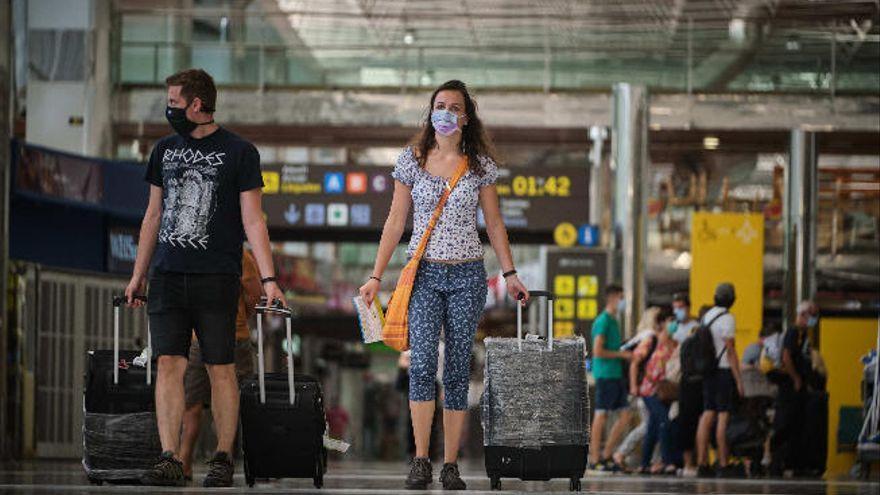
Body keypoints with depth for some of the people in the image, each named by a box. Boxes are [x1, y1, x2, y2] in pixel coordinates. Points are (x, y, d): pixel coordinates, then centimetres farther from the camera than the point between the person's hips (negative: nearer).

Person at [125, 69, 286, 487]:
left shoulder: (239, 152, 0)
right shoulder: (165, 150, 14)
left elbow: (252, 220, -2)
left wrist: (268, 279, -10)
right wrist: (138, 275, 17)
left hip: (216, 277, -4)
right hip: (167, 276, 4)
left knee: (221, 369, -1)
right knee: (169, 365, -5)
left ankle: (223, 459, 6)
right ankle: (170, 461, -7)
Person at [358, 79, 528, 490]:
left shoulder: (480, 164, 5)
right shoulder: (412, 160, 4)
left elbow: (494, 222, 10)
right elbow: (396, 221, 5)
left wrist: (510, 274, 5)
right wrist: (376, 276, 1)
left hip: (467, 275, 1)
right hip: (424, 273, -1)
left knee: (458, 369, 2)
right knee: (422, 362, -16)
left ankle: (451, 466, 5)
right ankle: (420, 462, -17)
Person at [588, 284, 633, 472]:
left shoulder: (613, 321, 19)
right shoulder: (603, 321, -11)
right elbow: (598, 351, -18)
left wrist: (625, 353, 14)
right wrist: (621, 354, -11)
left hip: (616, 374, 10)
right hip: (605, 374, -10)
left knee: (625, 414, 8)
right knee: (601, 415, -6)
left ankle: (606, 456, 13)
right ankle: (595, 460, -3)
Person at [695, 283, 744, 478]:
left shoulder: (706, 317, 13)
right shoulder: (727, 319, -11)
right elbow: (730, 351, -14)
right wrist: (738, 380, -13)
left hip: (708, 372, 7)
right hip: (724, 371, -7)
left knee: (707, 416, 6)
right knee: (723, 417, -6)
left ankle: (702, 464, 4)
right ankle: (723, 465, -7)